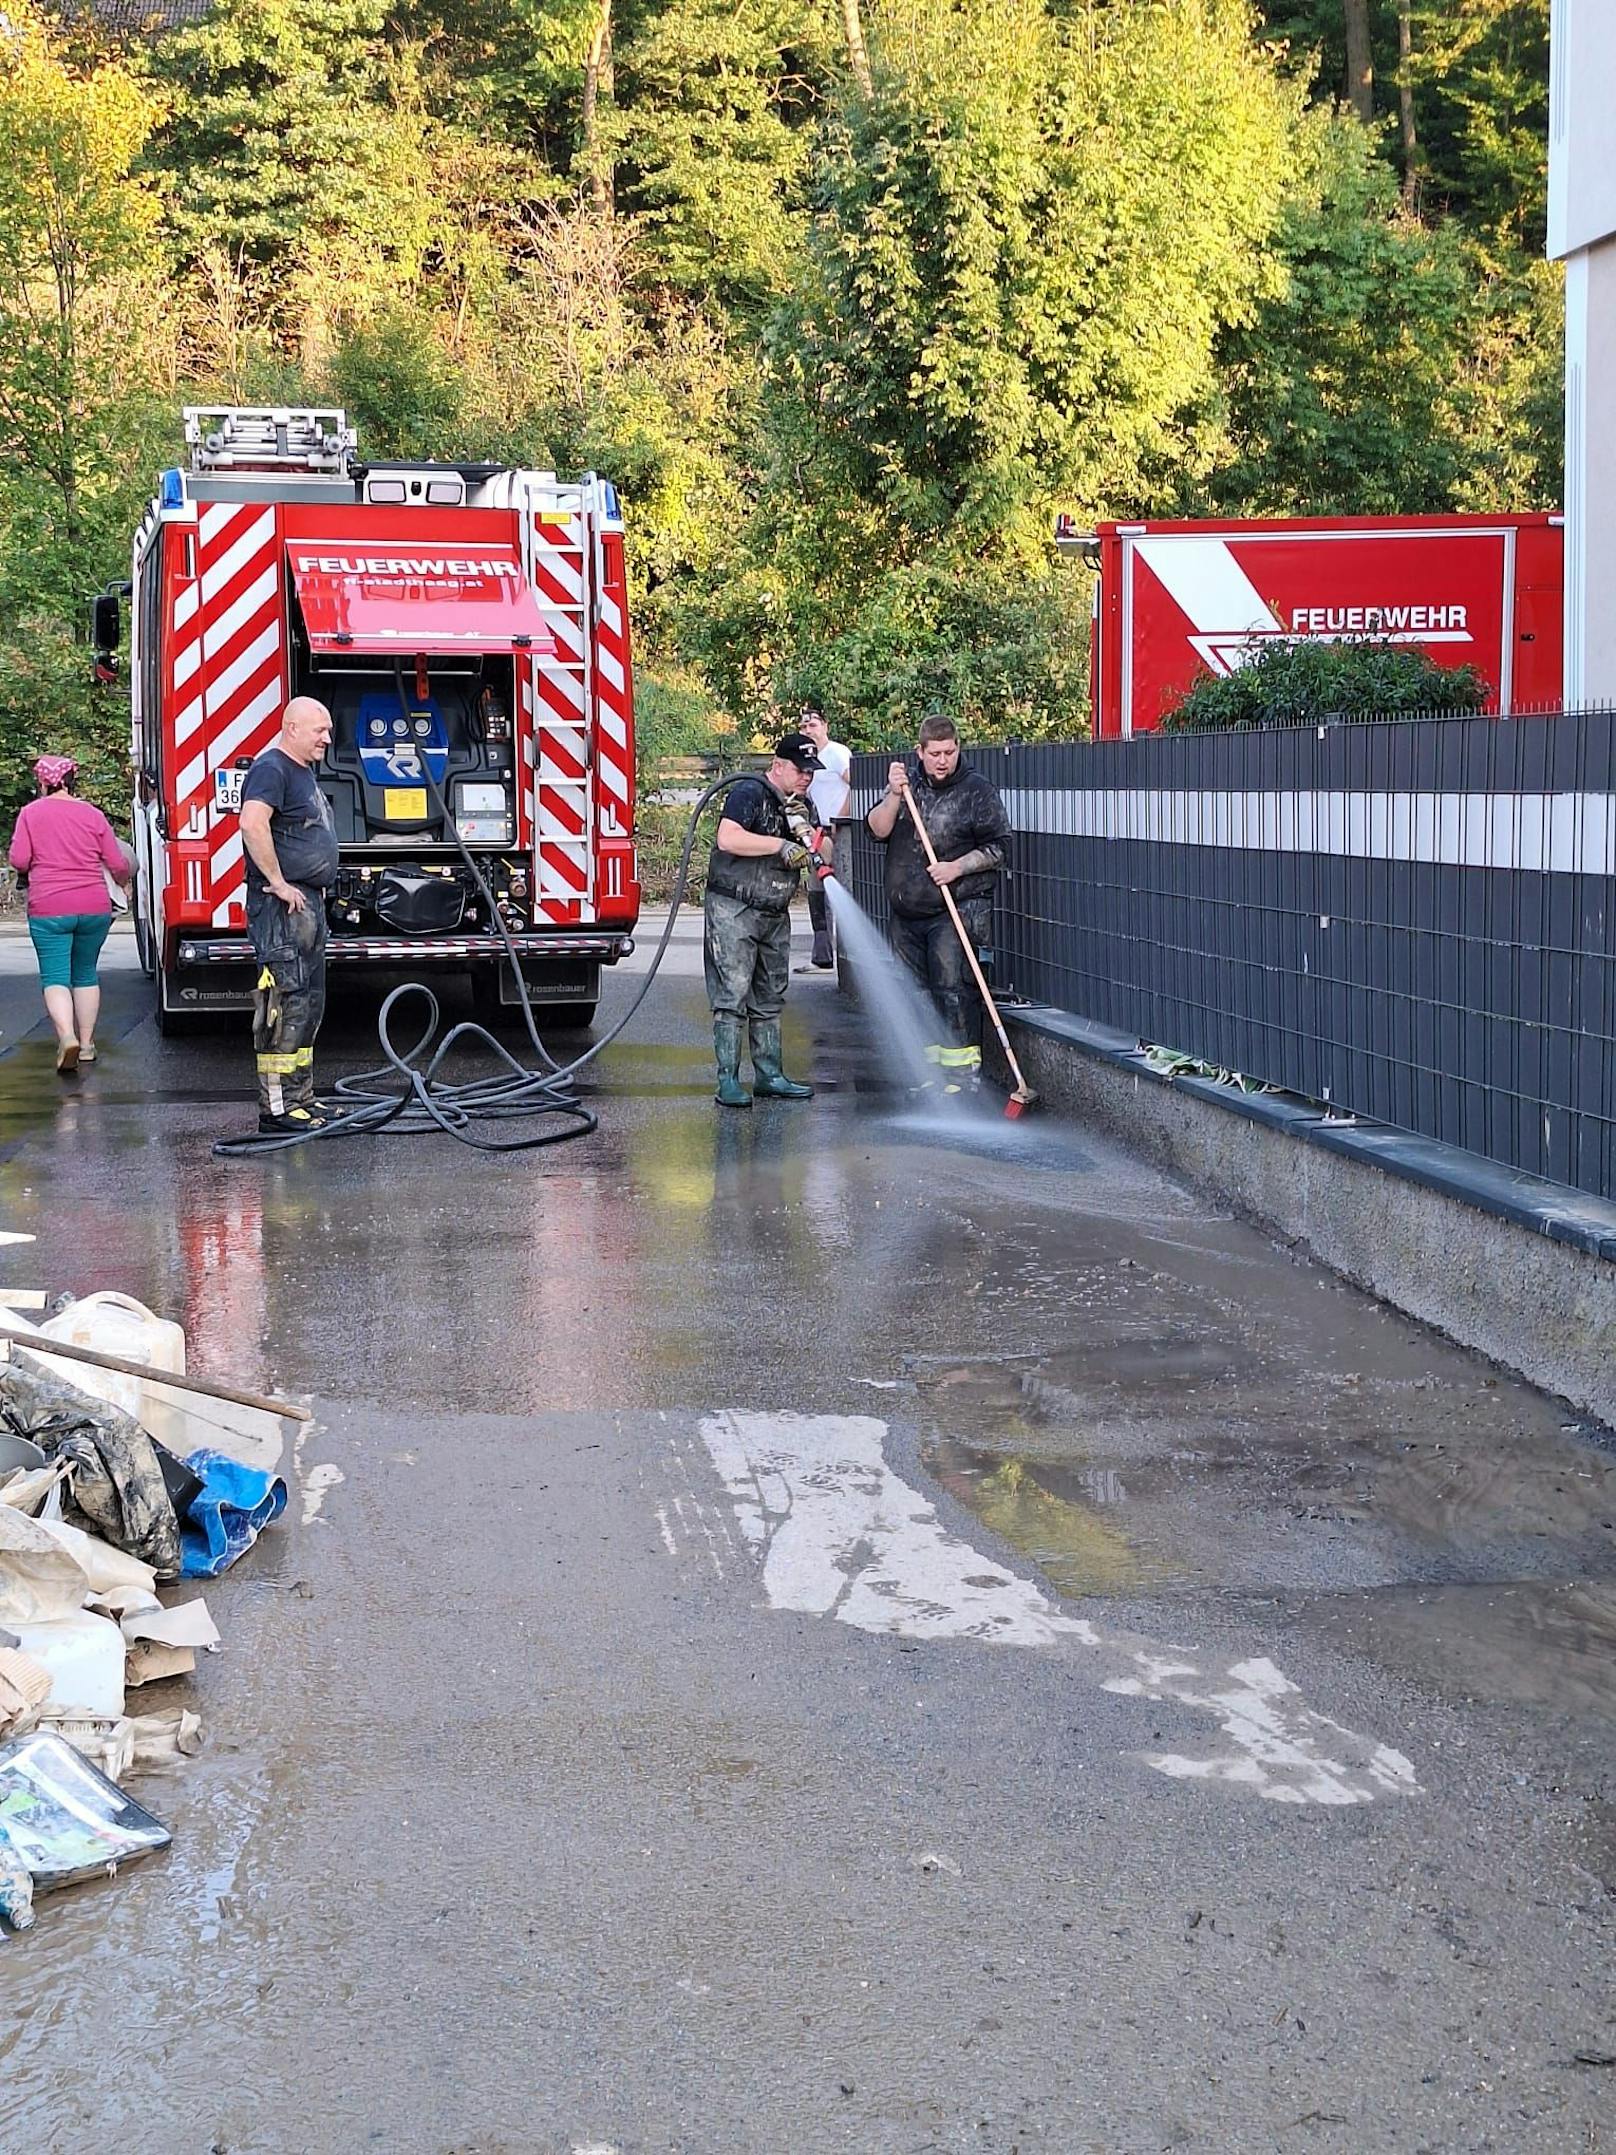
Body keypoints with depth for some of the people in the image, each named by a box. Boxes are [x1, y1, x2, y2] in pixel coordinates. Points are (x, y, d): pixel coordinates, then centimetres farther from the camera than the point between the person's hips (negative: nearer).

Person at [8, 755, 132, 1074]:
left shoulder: (31, 813, -1)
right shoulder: (92, 814, 3)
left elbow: (18, 861, -6)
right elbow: (118, 864, 3)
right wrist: (123, 883, 25)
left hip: (48, 908, -3)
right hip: (94, 908, 3)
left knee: (55, 977, -1)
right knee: (85, 974, 17)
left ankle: (67, 1037, -22)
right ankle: (87, 1043, 20)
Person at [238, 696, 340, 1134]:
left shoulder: (303, 772, 19)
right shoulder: (271, 769, -13)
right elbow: (253, 823, -30)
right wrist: (279, 883, -25)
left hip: (308, 904, 11)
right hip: (283, 907, -11)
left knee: (309, 1006, 14)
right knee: (286, 1007, -11)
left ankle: (302, 1099, 22)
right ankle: (277, 1110, -10)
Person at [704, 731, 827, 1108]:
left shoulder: (798, 805, 14)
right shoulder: (749, 794, -11)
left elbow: (824, 850, 10)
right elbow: (728, 839, -26)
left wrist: (806, 832, -11)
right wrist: (780, 845, -23)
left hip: (775, 914, 8)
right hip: (733, 910, -8)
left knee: (769, 1001, 11)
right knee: (732, 997, -10)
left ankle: (769, 1075, 17)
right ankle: (728, 1081, -11)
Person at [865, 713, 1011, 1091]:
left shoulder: (978, 790, -5)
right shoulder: (907, 780, 9)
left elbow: (997, 847, -4)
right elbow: (877, 829, 1)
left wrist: (957, 867, -17)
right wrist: (894, 796, -15)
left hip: (955, 910, -5)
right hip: (906, 911, 5)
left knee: (952, 986, -13)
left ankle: (964, 1067, -9)